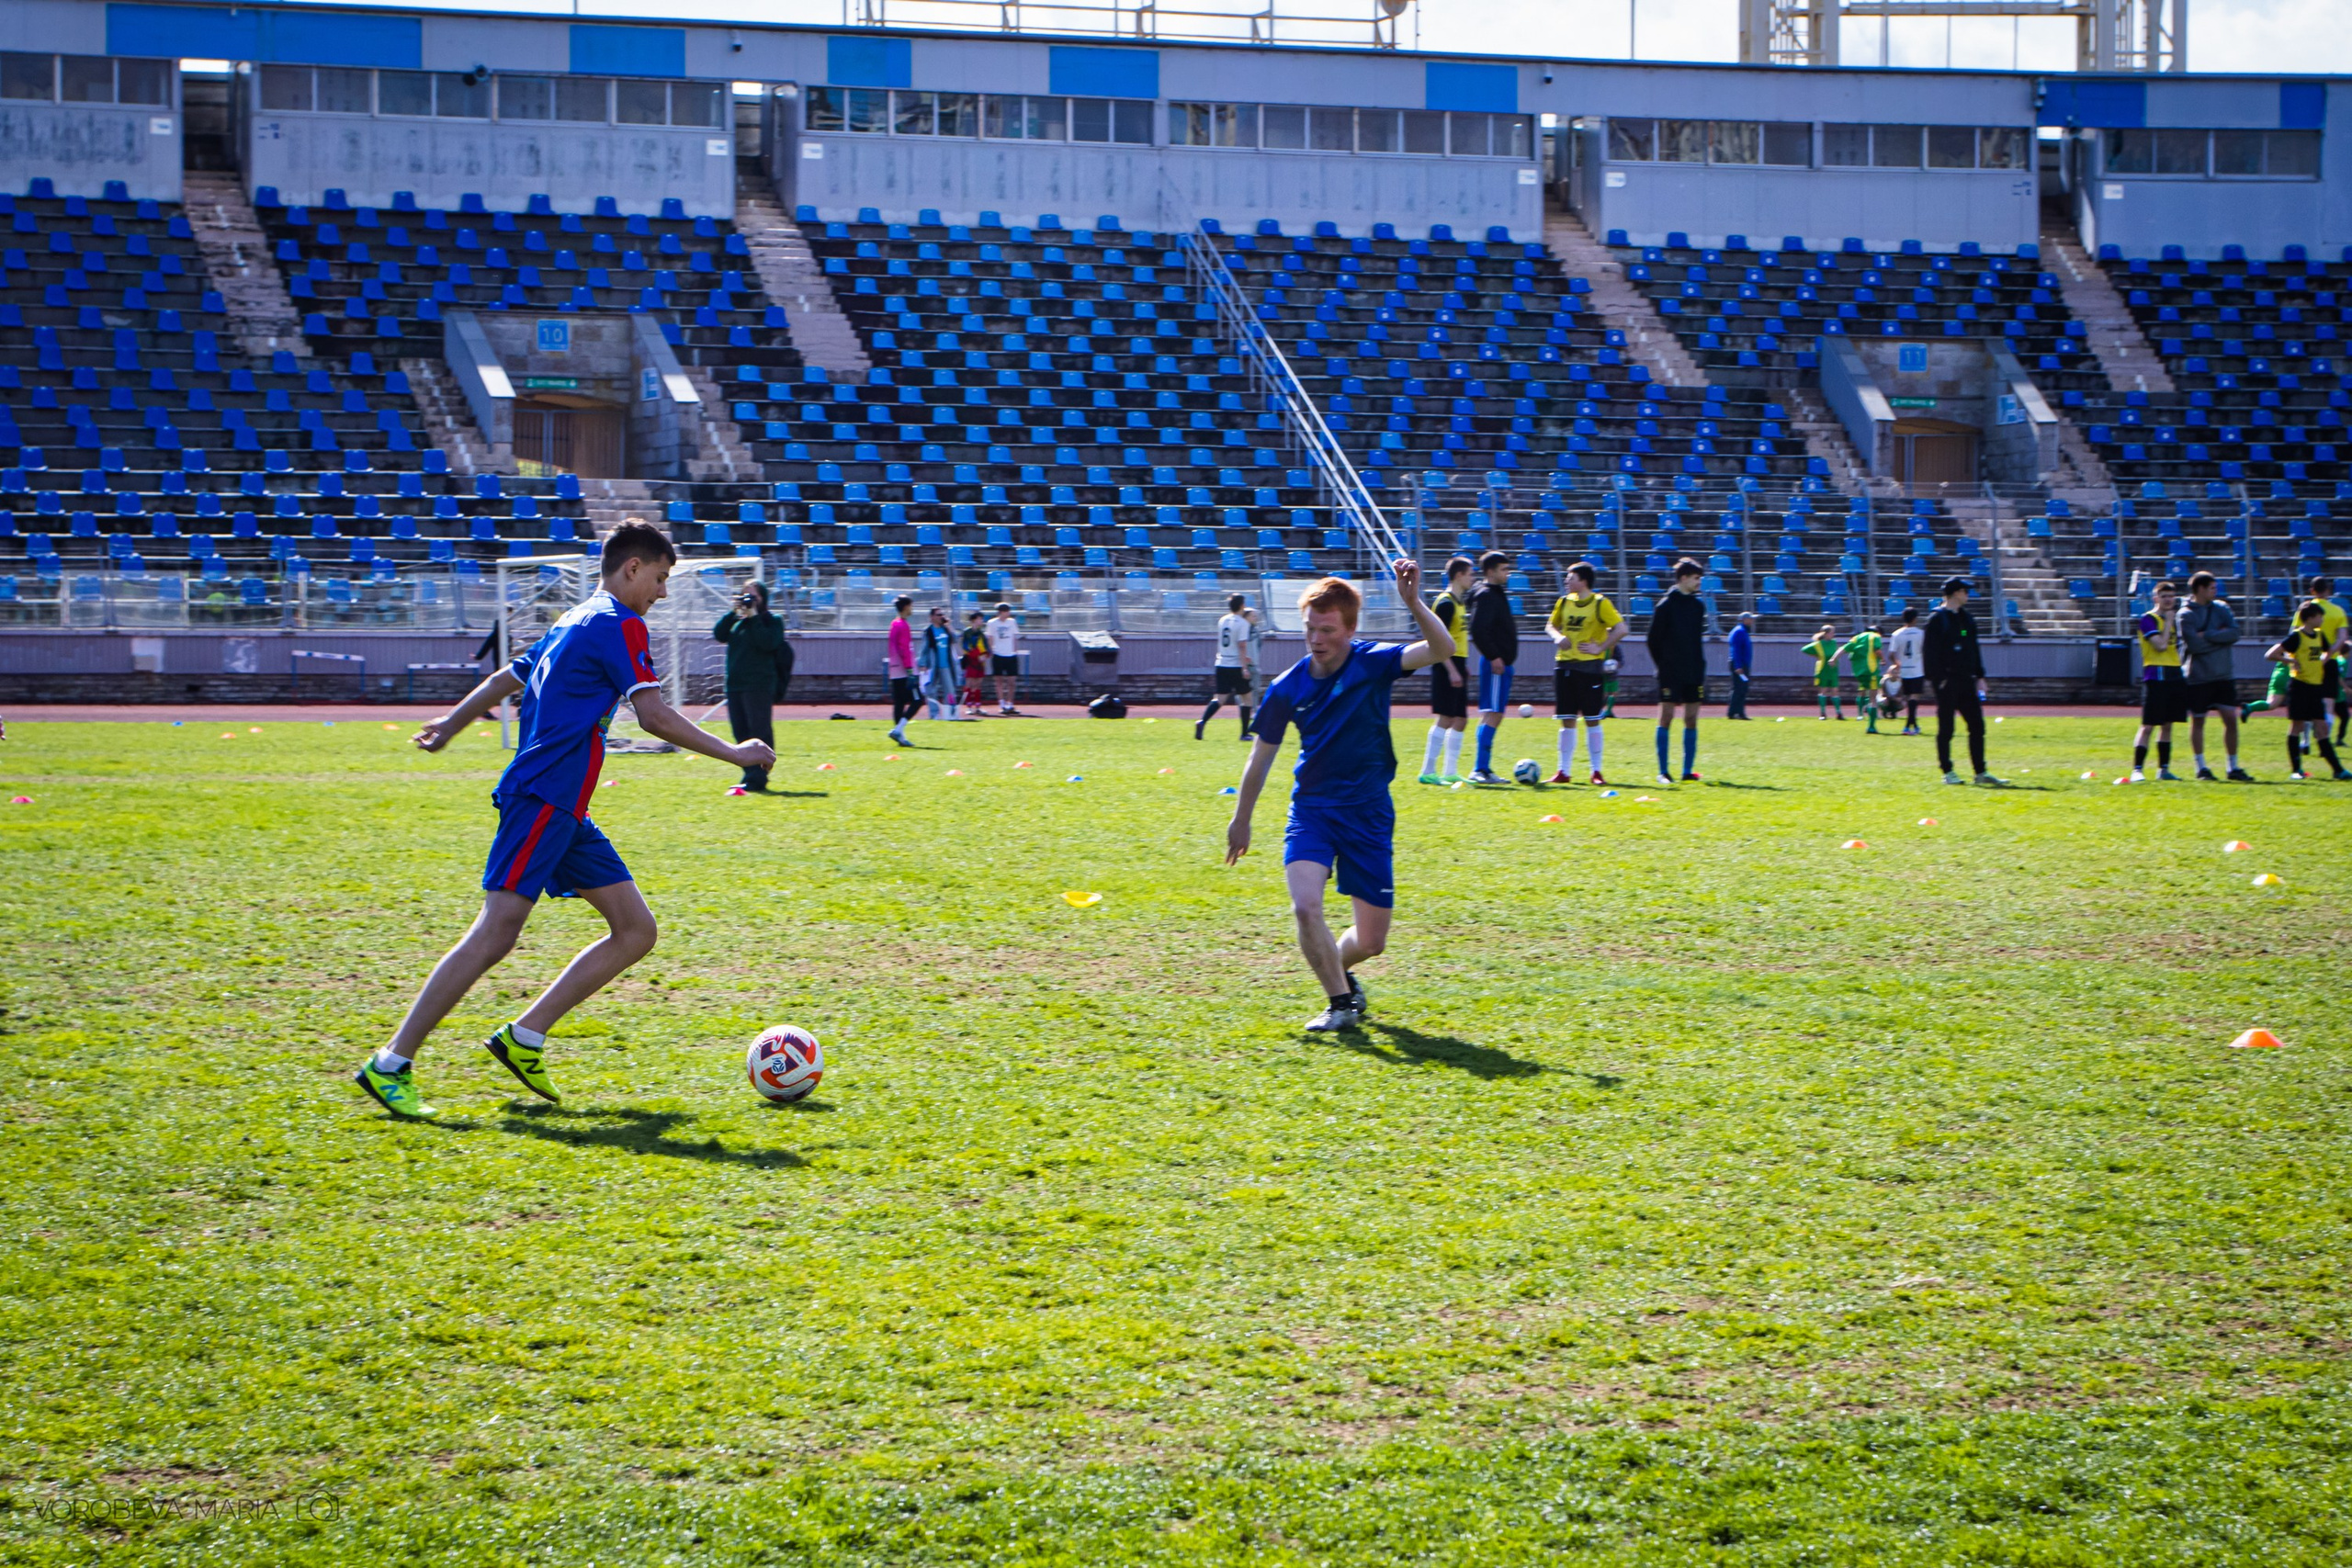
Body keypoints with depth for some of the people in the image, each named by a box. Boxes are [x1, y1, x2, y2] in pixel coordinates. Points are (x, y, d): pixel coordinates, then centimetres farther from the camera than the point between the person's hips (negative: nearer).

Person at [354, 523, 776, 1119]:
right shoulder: (619, 624, -8)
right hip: (542, 798, -10)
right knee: (496, 932, -14)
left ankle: (523, 1037, 6)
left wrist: (451, 724, 44)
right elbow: (655, 716, -15)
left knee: (636, 930, 4)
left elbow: (503, 679, 31)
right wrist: (734, 753, -9)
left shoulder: (575, 622, 21)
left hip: (563, 811, 10)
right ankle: (390, 1066, -11)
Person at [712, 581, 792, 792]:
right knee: (741, 732, 6)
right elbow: (719, 635, 4)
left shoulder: (772, 622, 2)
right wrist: (733, 613, -2)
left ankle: (757, 778, -12)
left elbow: (767, 643, -16)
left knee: (759, 731, -10)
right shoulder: (737, 620, 19)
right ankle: (751, 774, 12)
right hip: (735, 684, 7)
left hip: (759, 685, -7)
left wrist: (753, 617, -12)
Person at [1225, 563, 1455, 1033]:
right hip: (1311, 810, 1)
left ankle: (1337, 969, 38)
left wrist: (1413, 602, -40)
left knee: (1370, 942, 3)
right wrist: (1241, 819, 18)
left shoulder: (1373, 663, -9)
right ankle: (1341, 1001, -7)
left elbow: (1441, 649, -25)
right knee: (1306, 906, -25)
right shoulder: (1288, 687, -3)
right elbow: (1262, 755, 11)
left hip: (1368, 814, -1)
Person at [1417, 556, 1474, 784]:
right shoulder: (1445, 603, -14)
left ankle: (1450, 772, 14)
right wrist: (1452, 670, -23)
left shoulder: (1459, 602, 16)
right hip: (1447, 667, -10)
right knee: (1445, 718, -10)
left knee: (1460, 720, 10)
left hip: (1456, 668, 10)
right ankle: (1428, 771, -8)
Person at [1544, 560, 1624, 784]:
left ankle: (1596, 771, 5)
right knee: (1567, 721, 6)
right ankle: (1564, 771, 11)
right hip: (1564, 665, 5)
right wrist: (1557, 637, 1)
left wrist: (1600, 648, -12)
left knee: (1592, 720, -2)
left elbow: (1621, 629, -10)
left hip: (1590, 667, -5)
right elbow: (1551, 625, 22)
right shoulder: (1564, 602, 10)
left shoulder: (1600, 604, -6)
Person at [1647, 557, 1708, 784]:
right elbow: (1654, 640, -3)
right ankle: (1663, 771, -2)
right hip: (1671, 674, -5)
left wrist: (1699, 665, 13)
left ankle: (1688, 771, 8)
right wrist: (1663, 665, -1)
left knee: (1691, 719, 4)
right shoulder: (1666, 605, -7)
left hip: (1694, 673, 5)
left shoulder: (1698, 605, 11)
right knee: (1666, 718, -5)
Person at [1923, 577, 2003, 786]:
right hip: (1946, 682, -7)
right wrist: (1936, 678, -18)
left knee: (1977, 726, 4)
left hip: (1966, 680, 7)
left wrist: (1979, 677, 14)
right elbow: (1929, 652, -11)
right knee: (1946, 728, -2)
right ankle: (1947, 772, 4)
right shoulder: (1937, 620, -6)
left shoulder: (1967, 619, 16)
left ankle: (1980, 772, 8)